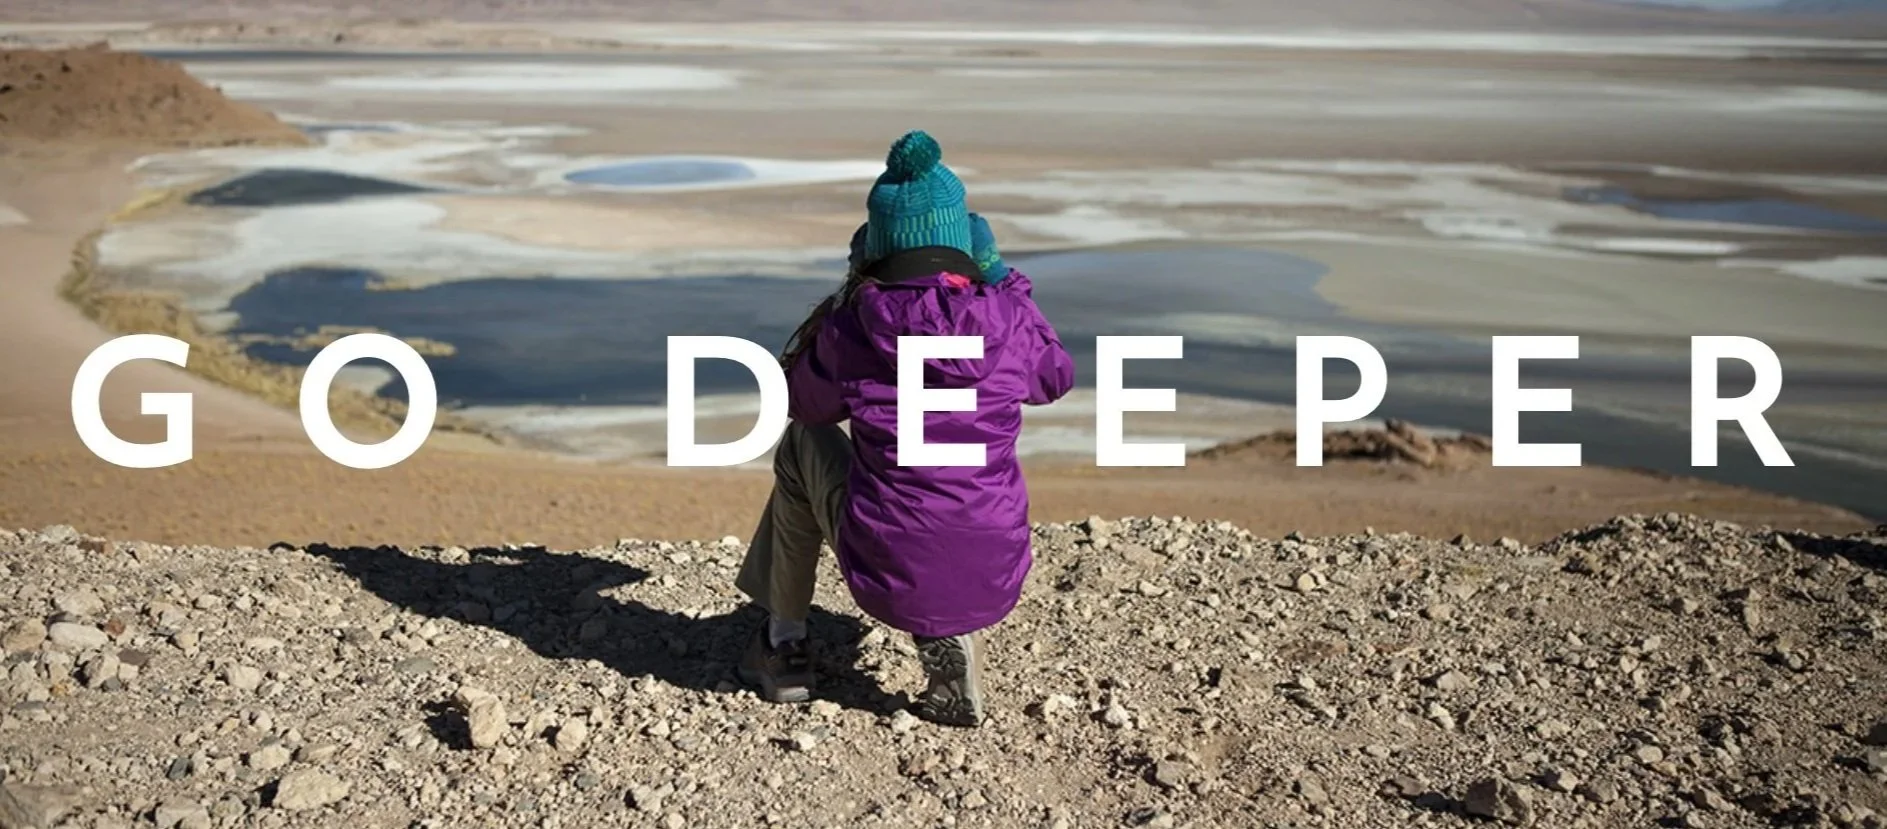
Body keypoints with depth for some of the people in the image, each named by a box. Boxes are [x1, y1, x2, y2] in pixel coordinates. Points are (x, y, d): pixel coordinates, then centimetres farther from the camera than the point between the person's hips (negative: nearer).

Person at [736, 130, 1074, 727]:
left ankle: (783, 647, 32)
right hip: (992, 582, 2)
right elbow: (1056, 379, 17)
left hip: (888, 578, -2)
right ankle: (952, 635, 15)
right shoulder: (1008, 319, -7)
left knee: (804, 442, 25)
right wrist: (1003, 278, 20)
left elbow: (803, 402, 12)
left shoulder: (852, 327, -10)